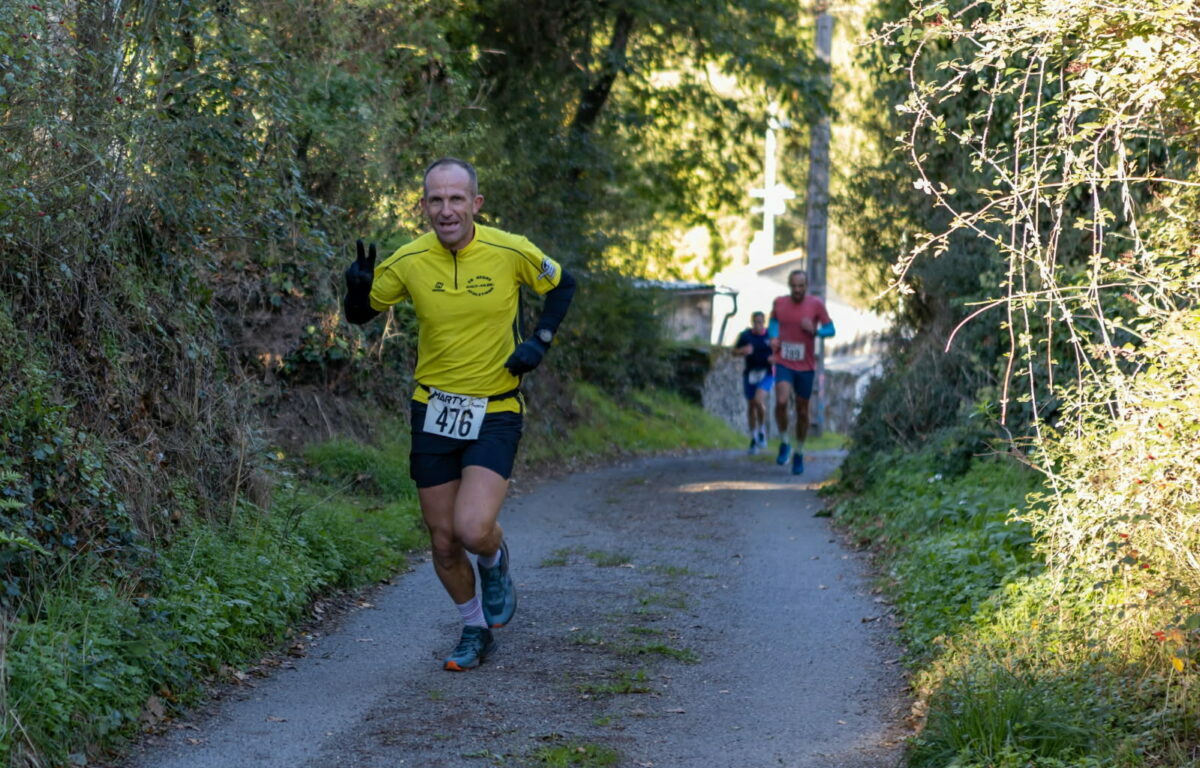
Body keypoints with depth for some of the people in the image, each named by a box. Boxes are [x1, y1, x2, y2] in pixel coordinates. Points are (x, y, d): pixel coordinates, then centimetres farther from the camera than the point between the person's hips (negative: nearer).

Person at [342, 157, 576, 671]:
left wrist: (540, 342, -5)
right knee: (443, 542, 7)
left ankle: (495, 562, 17)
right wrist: (358, 290, -17)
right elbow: (360, 315, 6)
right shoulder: (407, 262, -8)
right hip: (434, 411, 2)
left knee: (473, 529, -20)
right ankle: (475, 629, 33)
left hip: (496, 411, -2)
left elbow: (561, 286, 9)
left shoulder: (511, 252, -11)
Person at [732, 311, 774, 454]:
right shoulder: (745, 335, 0)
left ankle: (762, 431, -2)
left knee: (759, 400, -24)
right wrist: (743, 351, -14)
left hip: (766, 373, -3)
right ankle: (754, 439, 21)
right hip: (750, 373, 3)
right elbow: (734, 351, 8)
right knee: (751, 406, 7)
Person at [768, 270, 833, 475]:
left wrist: (814, 331, -20)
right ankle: (784, 443, -1)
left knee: (802, 411, 8)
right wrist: (773, 337, 0)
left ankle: (799, 453, 27)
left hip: (806, 366, 0)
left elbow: (830, 329, 1)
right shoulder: (779, 303, 0)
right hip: (784, 364, 0)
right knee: (781, 402, -23)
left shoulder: (816, 305, -5)